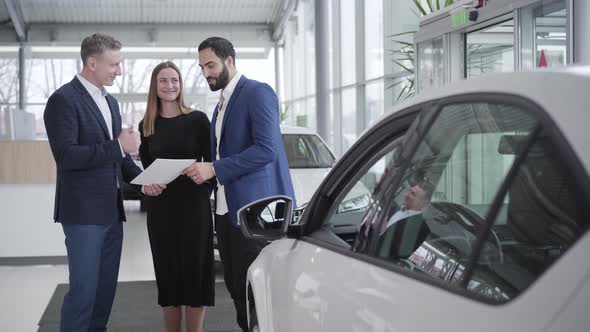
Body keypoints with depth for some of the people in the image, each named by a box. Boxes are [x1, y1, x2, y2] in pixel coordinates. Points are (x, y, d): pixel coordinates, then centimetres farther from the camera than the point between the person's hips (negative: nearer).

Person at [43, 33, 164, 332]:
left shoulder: (109, 101, 15)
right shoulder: (64, 99, -11)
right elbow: (65, 155, -21)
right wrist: (119, 146, -20)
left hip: (111, 210, 8)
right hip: (84, 212, -8)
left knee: (106, 288, 12)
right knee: (84, 290, -6)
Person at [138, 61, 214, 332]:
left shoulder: (197, 119, -1)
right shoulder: (146, 126, 8)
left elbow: (210, 163, 1)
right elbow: (145, 168, 14)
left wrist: (201, 175, -15)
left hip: (194, 206, -2)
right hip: (160, 208, 3)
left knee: (195, 271, 1)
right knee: (168, 273, 8)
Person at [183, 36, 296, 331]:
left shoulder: (258, 93, -7)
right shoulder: (221, 105, 20)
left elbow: (267, 149, -18)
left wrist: (214, 169, -19)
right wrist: (203, 171, 6)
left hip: (254, 209, -8)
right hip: (225, 210, 9)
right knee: (237, 288, 10)